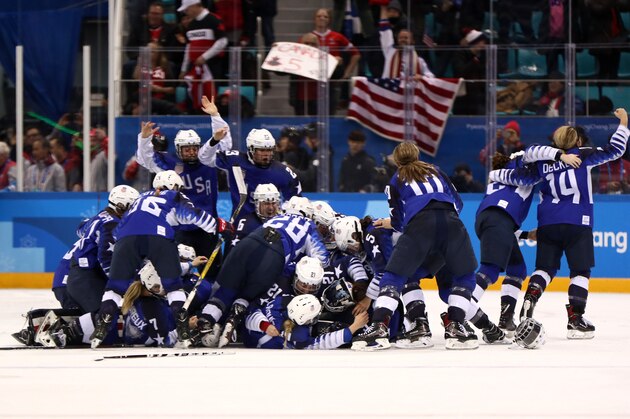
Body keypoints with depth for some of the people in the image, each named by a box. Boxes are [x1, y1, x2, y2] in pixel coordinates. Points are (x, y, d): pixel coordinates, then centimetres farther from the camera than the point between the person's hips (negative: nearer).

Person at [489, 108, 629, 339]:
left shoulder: (544, 162, 11)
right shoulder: (584, 155, 3)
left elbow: (523, 177, 3)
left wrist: (495, 175, 16)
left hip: (548, 224, 4)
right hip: (577, 223, -4)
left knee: (545, 267, 13)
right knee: (580, 271, 2)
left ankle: (530, 298, -11)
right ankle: (575, 320, -5)